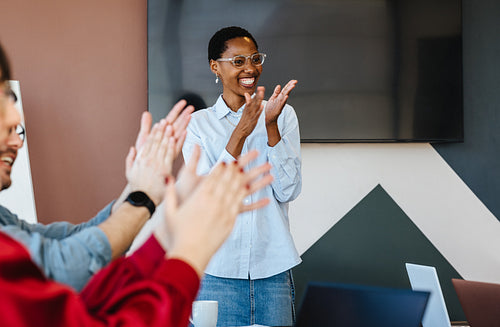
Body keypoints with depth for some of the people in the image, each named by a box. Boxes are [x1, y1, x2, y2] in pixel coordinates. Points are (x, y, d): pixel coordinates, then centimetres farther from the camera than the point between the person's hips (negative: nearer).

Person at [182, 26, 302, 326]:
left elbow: (288, 191, -3)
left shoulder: (284, 115, 6)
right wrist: (241, 132, -17)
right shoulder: (198, 123, 3)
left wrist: (271, 126, -13)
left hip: (274, 267, 1)